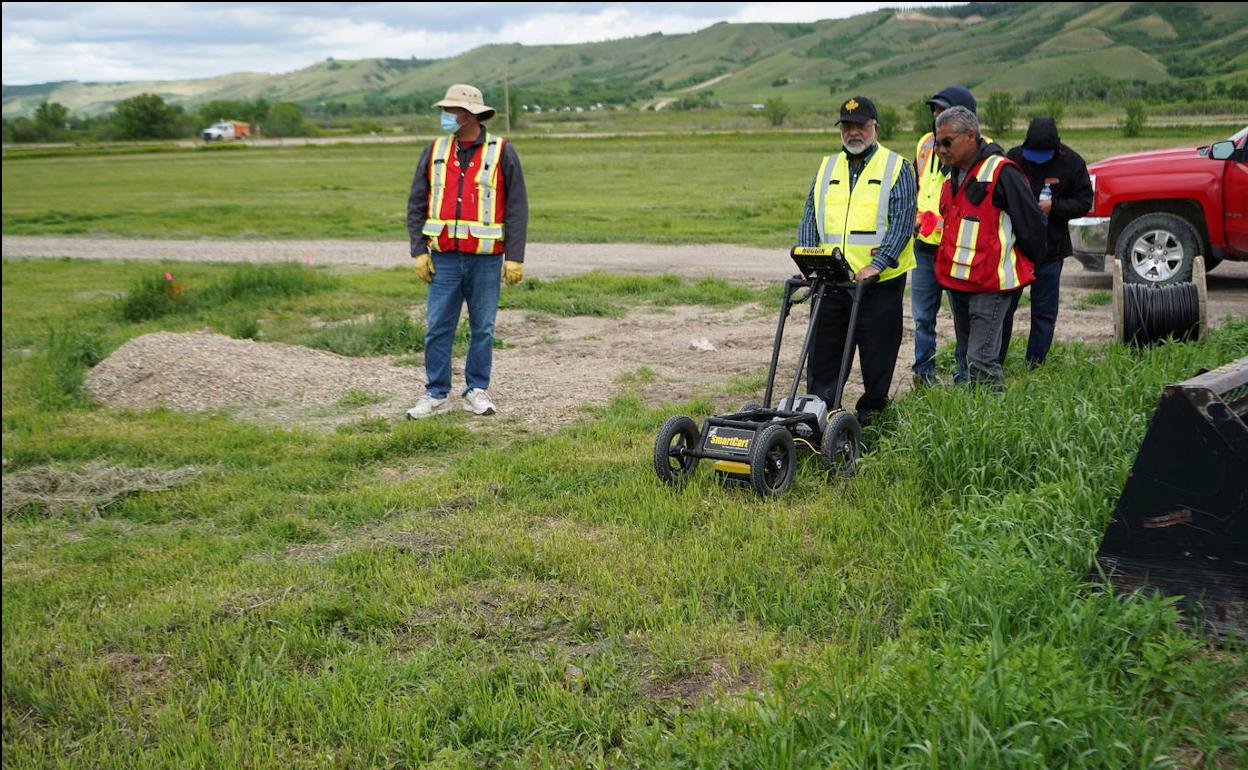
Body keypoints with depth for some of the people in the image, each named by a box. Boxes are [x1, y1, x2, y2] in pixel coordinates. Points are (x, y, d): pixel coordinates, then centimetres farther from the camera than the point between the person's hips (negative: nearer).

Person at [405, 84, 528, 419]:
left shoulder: (502, 152, 0)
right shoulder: (434, 151, 8)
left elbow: (517, 208, -1)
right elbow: (416, 205, 9)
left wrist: (515, 258, -7)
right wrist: (419, 252, 1)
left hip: (486, 259, -2)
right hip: (444, 258, 2)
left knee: (483, 329, 5)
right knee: (437, 328, 2)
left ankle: (477, 391, 17)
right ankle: (436, 394, 11)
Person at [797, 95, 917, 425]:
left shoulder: (896, 168, 0)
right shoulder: (827, 168, 14)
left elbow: (902, 222, -9)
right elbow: (810, 219, 11)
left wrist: (875, 265, -19)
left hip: (879, 280, -4)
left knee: (877, 351, 4)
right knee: (823, 348, 5)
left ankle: (872, 411, 16)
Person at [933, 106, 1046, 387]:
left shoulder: (1001, 173, -14)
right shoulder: (953, 175, 14)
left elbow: (1031, 224, -12)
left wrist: (1025, 264, 0)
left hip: (991, 284, -9)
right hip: (956, 280, 9)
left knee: (981, 360, -11)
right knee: (967, 355, 16)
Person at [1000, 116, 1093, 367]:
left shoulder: (1071, 163, -5)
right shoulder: (1014, 158, -5)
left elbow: (1084, 203, -3)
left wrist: (1054, 207, -18)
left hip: (1050, 249, 0)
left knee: (1044, 311, 6)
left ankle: (1035, 365, 15)